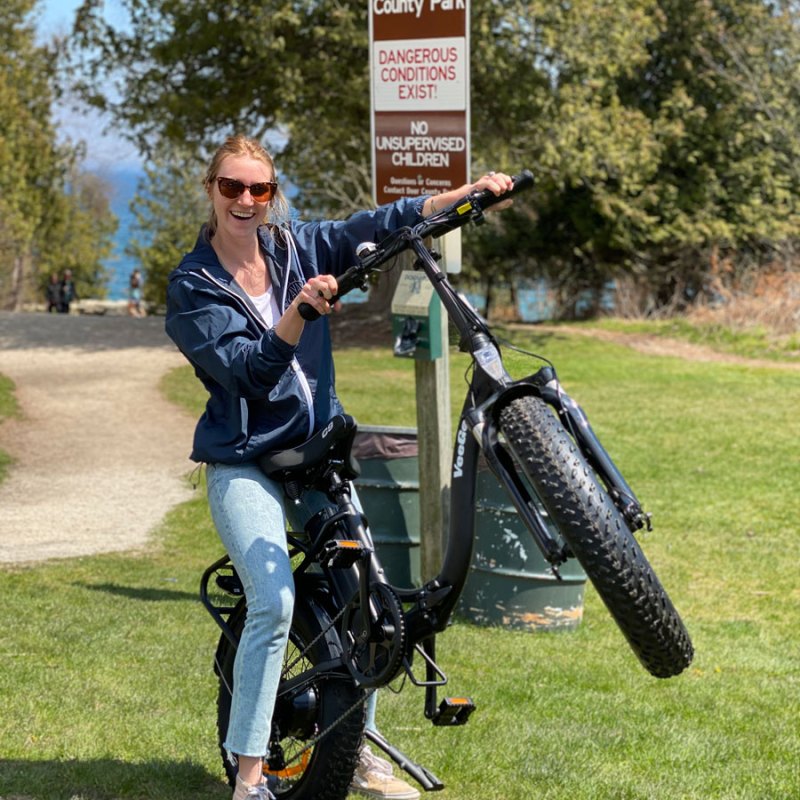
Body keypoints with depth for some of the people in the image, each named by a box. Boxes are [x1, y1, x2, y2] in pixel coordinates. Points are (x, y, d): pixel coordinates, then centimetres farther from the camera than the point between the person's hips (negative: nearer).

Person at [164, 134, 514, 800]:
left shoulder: (298, 246, 4)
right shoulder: (192, 286, -7)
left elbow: (381, 224, -4)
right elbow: (250, 371, -19)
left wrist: (472, 193, -16)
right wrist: (300, 309, -34)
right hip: (245, 462, -5)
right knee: (274, 601, -21)